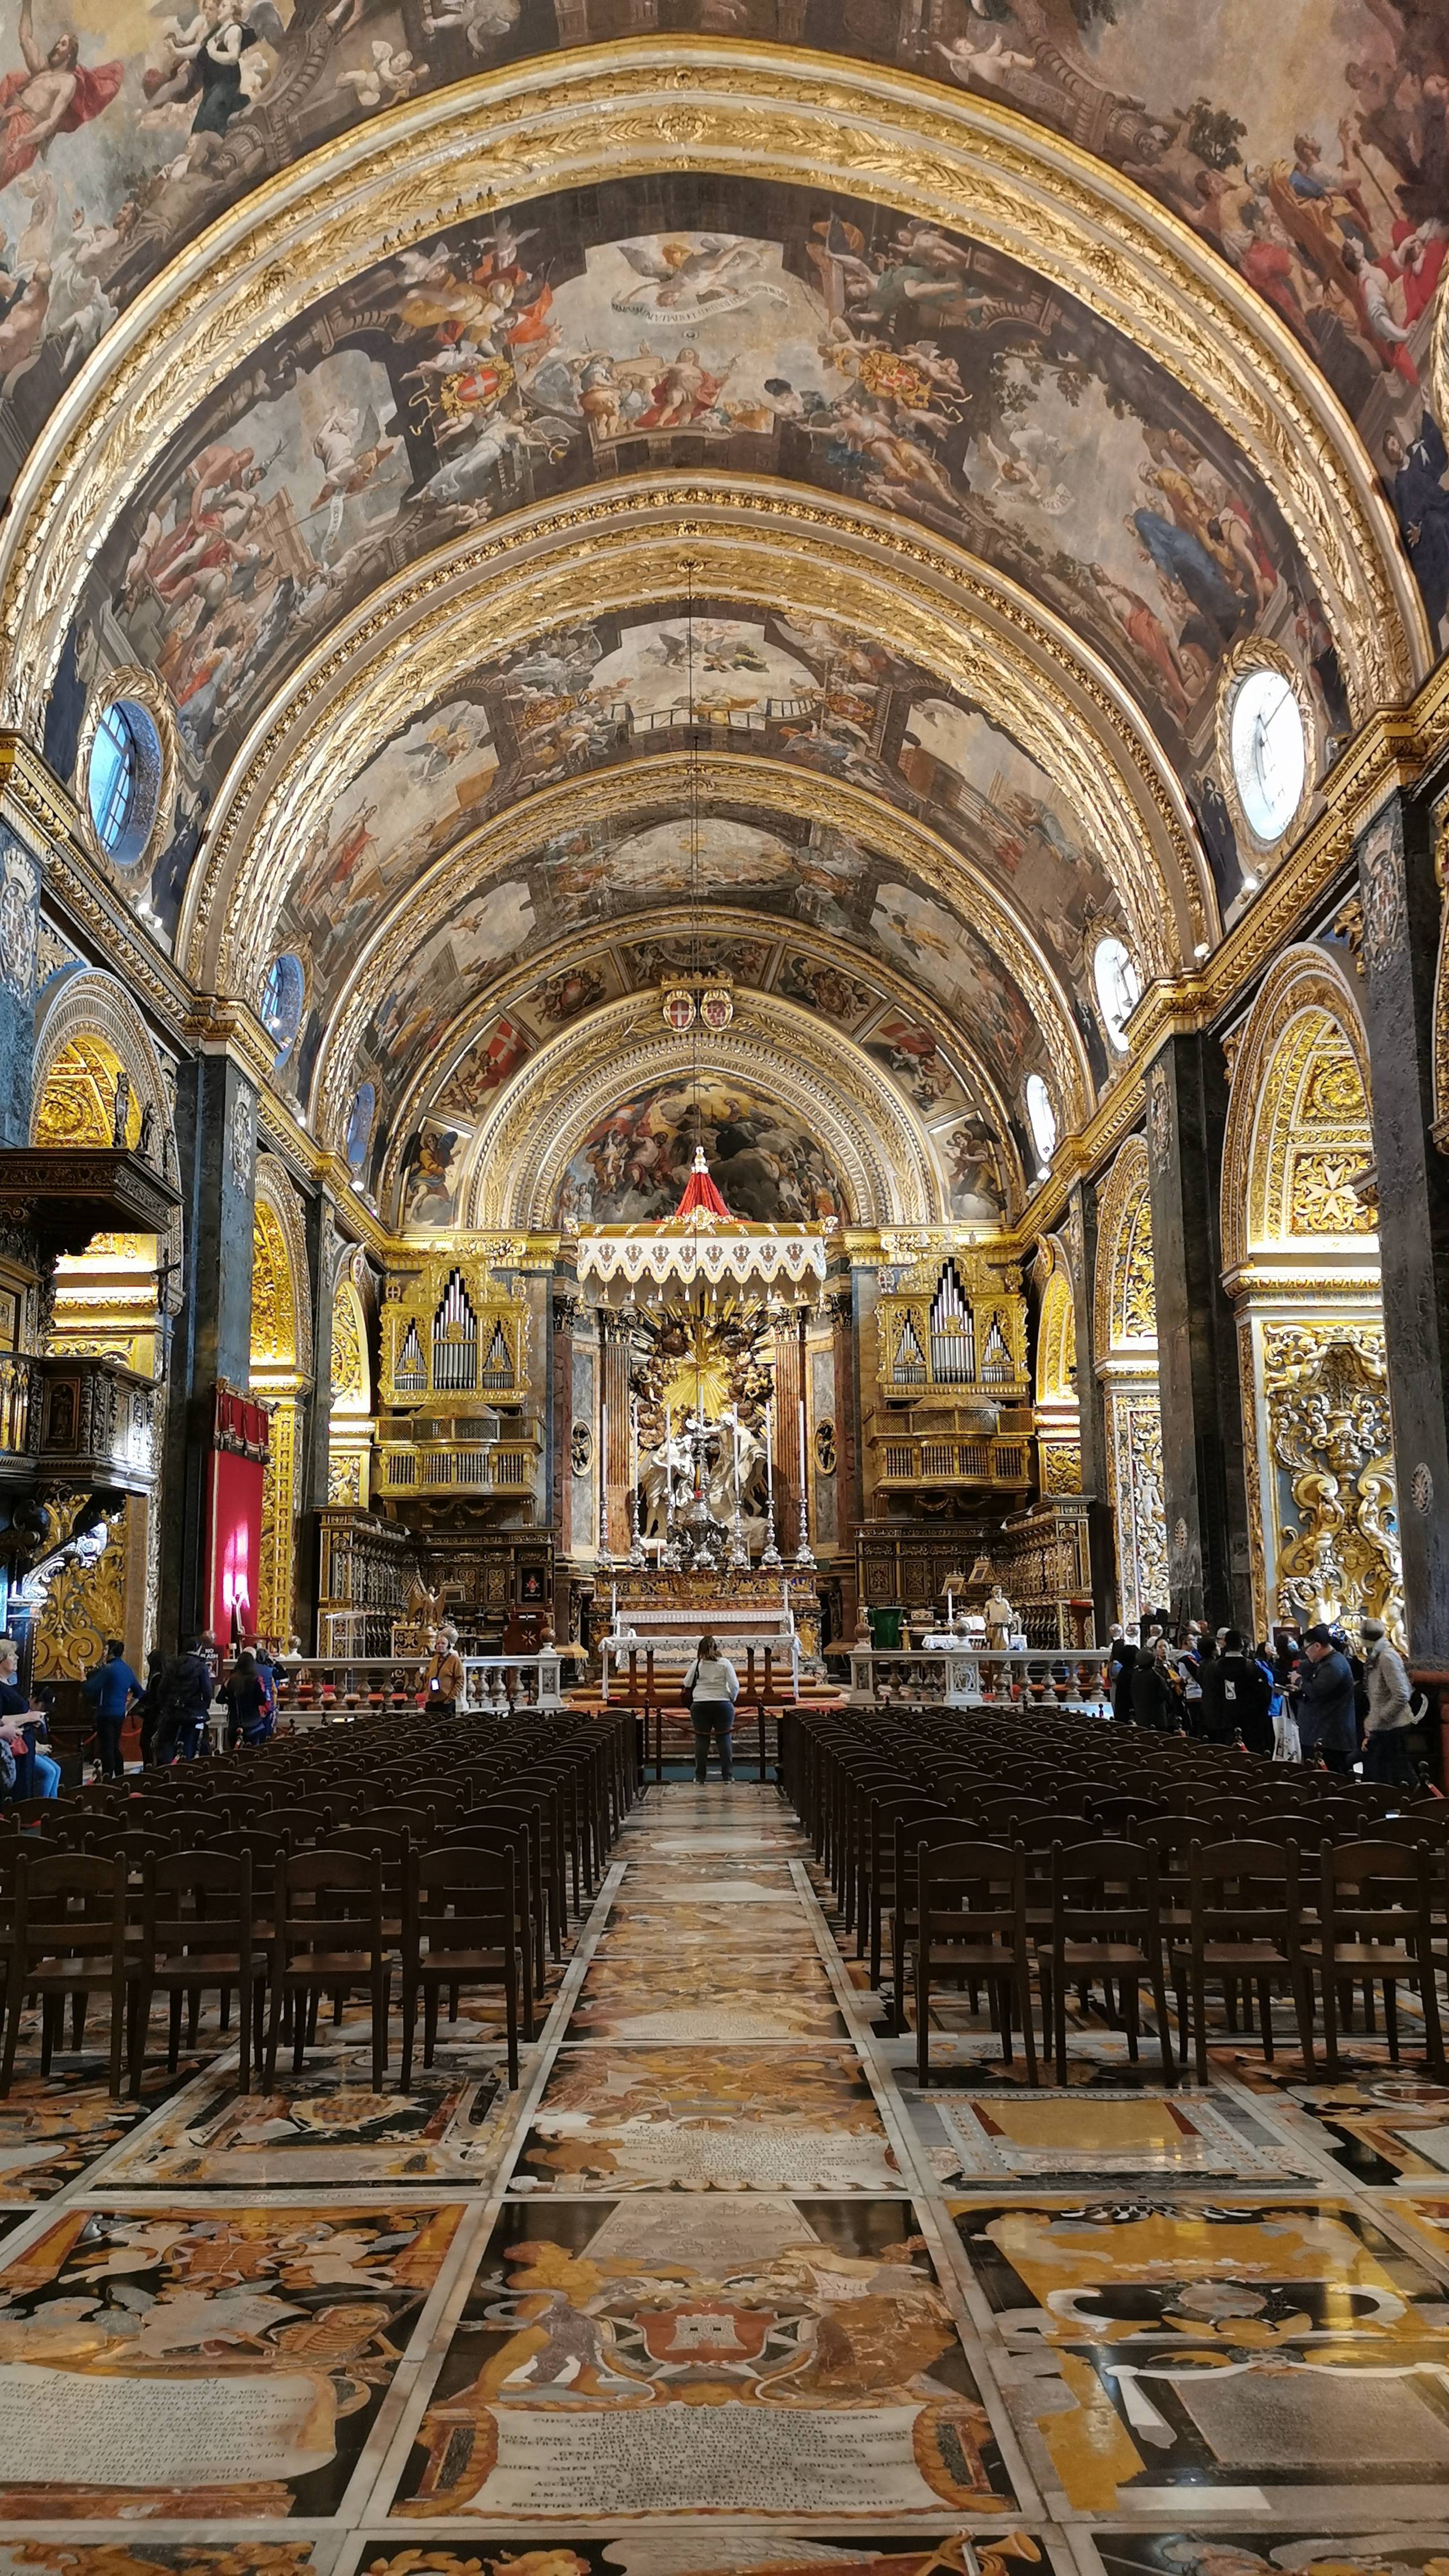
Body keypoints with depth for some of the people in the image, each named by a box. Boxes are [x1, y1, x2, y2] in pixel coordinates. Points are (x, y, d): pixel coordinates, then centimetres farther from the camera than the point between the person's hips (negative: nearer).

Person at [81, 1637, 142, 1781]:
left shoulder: (108, 1669, -14)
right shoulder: (127, 1669, 11)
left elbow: (89, 1689, -18)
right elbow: (139, 1693, 18)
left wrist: (83, 1674, -5)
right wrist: (127, 1709, 29)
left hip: (106, 1714, -8)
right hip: (120, 1714, 8)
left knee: (107, 1749, -5)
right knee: (115, 1747, 17)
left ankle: (107, 1779, -7)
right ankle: (121, 1779, 19)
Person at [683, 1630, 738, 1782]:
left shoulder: (697, 1664, 0)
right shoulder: (725, 1663, -2)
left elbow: (687, 1684, 2)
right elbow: (735, 1685, -7)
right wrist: (732, 1699, 10)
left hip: (700, 1705, 0)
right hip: (723, 1704, 0)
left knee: (701, 1739, 7)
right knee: (724, 1738, 7)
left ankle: (700, 1775, 9)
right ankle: (727, 1775, 7)